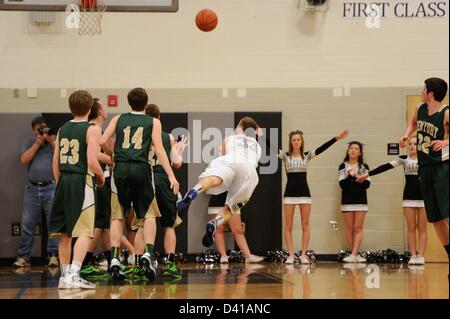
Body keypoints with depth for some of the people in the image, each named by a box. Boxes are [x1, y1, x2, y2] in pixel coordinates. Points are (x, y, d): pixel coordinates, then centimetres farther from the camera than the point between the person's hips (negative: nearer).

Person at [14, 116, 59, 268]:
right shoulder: (31, 141, 16)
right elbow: (23, 160, 3)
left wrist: (51, 140, -10)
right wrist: (37, 143, -3)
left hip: (51, 187, -3)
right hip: (32, 188, 3)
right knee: (27, 224, 2)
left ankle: (53, 255, -1)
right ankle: (23, 257, 7)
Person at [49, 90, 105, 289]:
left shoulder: (62, 130, 11)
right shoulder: (92, 129, -7)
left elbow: (56, 162, 11)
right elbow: (92, 161, -15)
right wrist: (101, 176, 3)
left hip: (63, 182, 6)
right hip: (82, 183, -6)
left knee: (64, 233, 12)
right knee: (84, 233, -6)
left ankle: (65, 276, 17)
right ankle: (73, 275, -17)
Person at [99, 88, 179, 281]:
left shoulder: (118, 119, 16)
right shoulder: (153, 122, 11)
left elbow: (102, 142, 8)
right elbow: (159, 149, 1)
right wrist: (171, 176, -2)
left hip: (120, 169, 1)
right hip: (141, 169, -1)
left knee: (117, 216, 7)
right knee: (149, 215, 10)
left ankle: (114, 258, -3)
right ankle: (149, 253, -7)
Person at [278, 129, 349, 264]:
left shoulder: (306, 156, 5)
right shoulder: (285, 156, 3)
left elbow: (322, 148, -6)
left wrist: (337, 138, -17)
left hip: (304, 193, 1)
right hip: (289, 193, -1)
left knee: (305, 225, 1)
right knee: (288, 226, -1)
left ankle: (303, 255, 5)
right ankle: (290, 255, 3)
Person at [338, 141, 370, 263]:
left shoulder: (364, 167, 6)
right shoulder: (343, 166, 4)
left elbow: (367, 184, -6)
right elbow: (342, 184, -6)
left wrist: (353, 178, -17)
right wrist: (351, 176, -20)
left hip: (361, 200, 0)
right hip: (347, 200, 0)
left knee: (358, 228, -6)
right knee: (349, 228, 0)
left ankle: (353, 255, -11)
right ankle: (355, 255, 6)